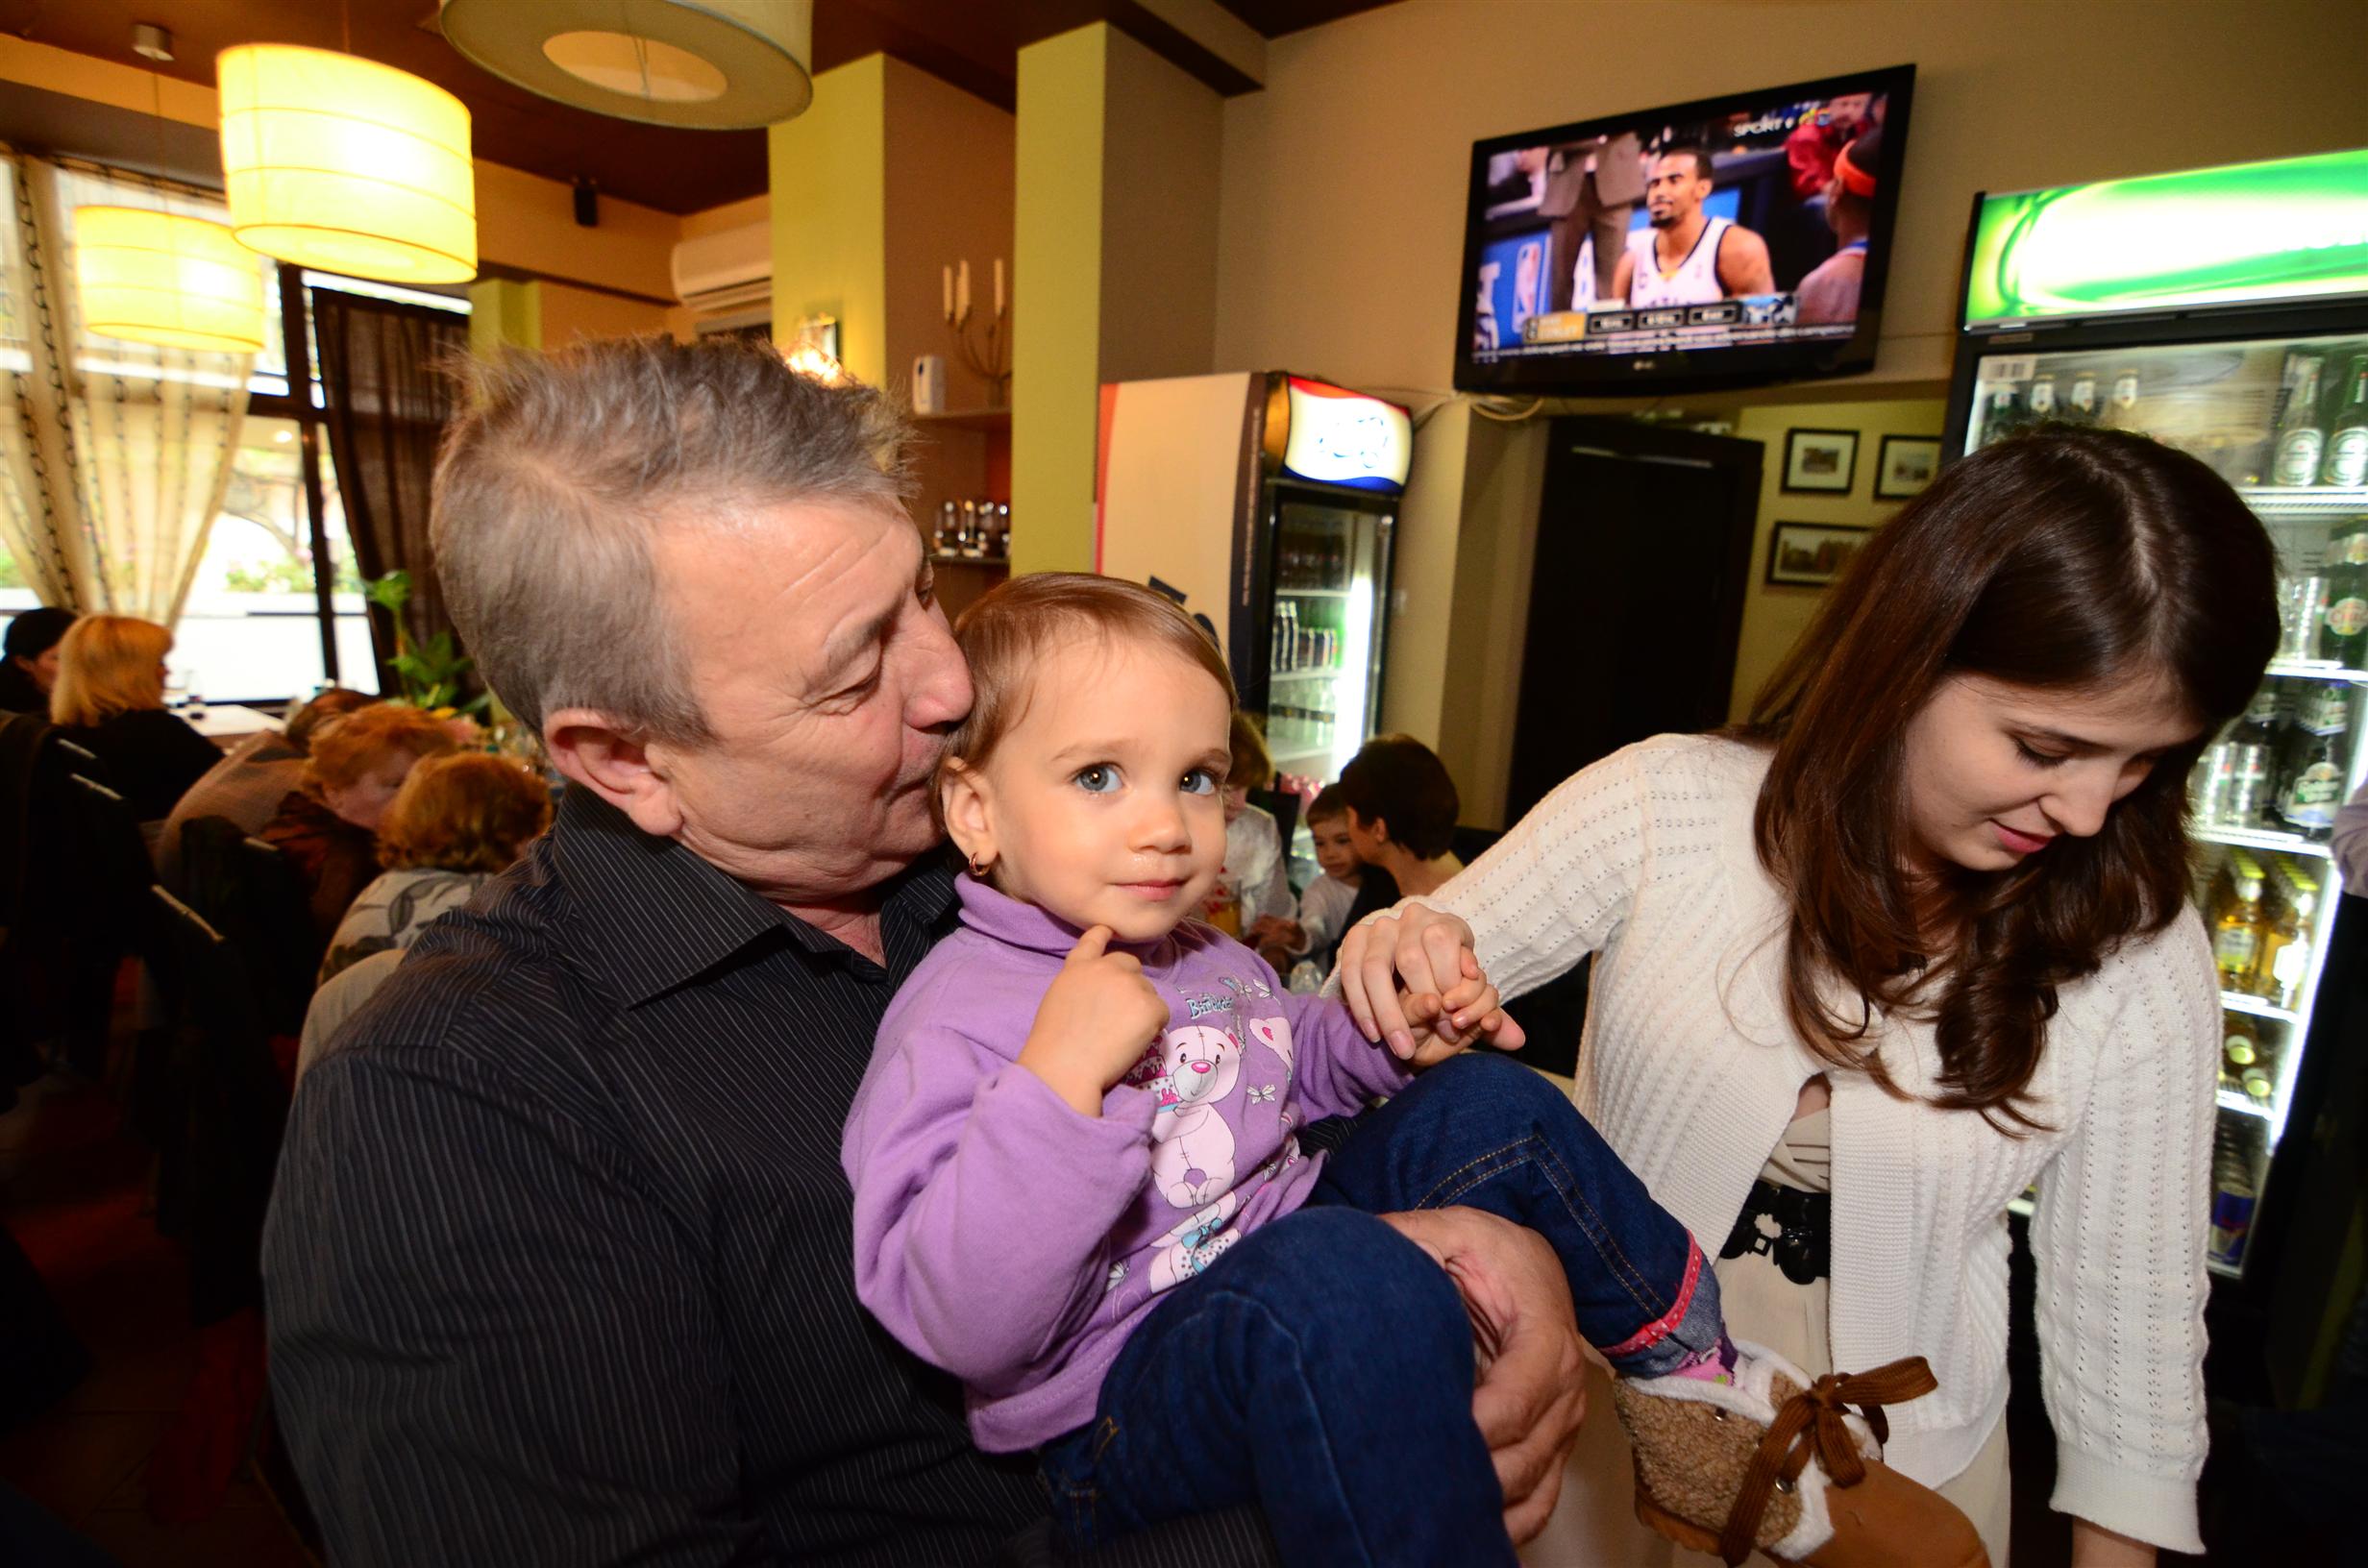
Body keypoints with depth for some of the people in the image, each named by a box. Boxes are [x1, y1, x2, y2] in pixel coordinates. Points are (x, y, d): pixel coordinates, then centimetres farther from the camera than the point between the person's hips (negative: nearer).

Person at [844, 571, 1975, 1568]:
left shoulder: (1206, 960, 5)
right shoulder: (951, 1023, -20)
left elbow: (1290, 1059, 24)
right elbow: (960, 1325, -27)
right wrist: (1058, 1077, -38)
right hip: (1116, 1413, -8)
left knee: (1484, 1107, 5)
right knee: (1356, 1278, -39)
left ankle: (1692, 1379, 15)